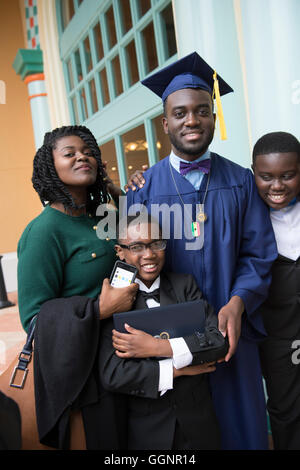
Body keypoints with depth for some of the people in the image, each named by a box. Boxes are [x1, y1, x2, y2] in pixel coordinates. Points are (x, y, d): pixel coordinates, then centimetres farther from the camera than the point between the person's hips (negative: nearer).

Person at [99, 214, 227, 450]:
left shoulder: (185, 284, -3)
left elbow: (221, 340, -13)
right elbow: (113, 375, -19)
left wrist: (158, 347, -22)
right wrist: (179, 369, -17)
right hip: (146, 428, -2)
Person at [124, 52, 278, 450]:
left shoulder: (241, 182, 2)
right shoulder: (142, 189, -1)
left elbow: (259, 253, 0)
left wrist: (237, 303, -16)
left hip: (231, 331, 1)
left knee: (238, 425, 14)